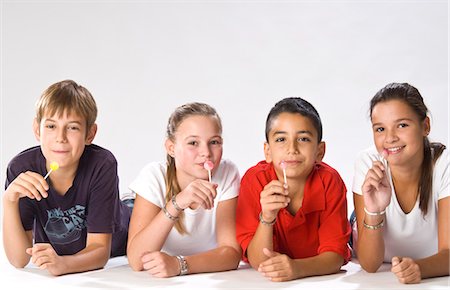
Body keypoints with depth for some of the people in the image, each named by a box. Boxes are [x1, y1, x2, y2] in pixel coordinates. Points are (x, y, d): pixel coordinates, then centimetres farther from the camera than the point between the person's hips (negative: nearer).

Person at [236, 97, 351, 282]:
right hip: (271, 282, 0)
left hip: (322, 278, 0)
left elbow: (335, 255, -18)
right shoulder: (255, 180, -15)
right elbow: (258, 262, -17)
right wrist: (267, 218, -35)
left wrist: (298, 268, -38)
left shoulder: (329, 182, -15)